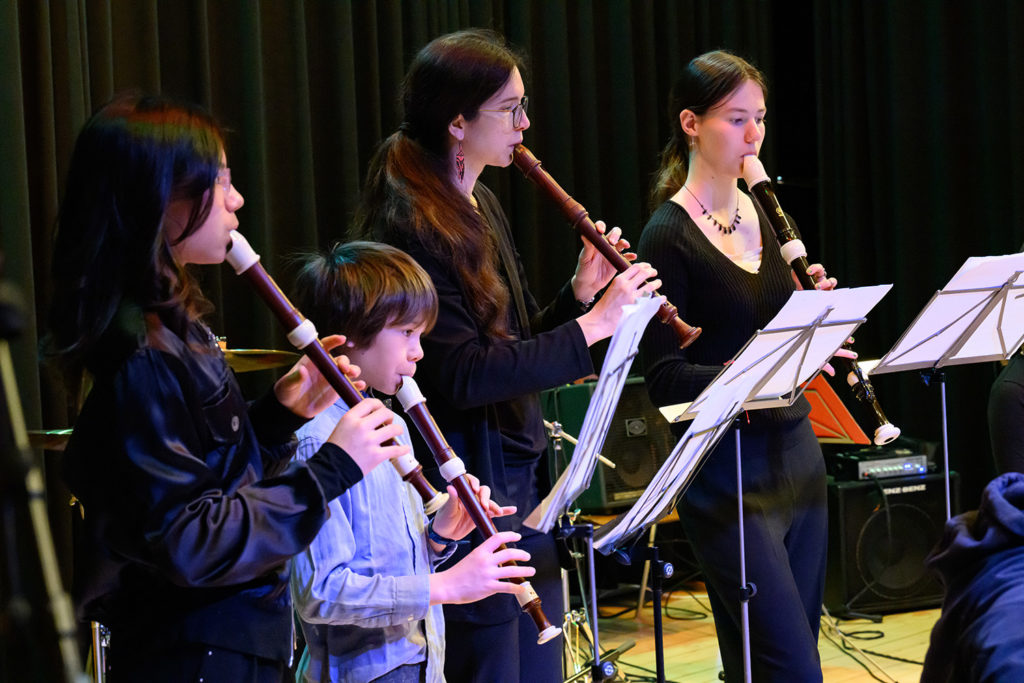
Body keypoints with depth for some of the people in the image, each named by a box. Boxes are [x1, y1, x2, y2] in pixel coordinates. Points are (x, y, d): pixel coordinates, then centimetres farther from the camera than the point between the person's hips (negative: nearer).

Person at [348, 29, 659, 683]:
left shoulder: (481, 207, 12)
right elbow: (462, 374, -25)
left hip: (525, 480, 9)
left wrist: (580, 291, 1)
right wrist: (592, 324, -23)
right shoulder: (408, 225, -17)